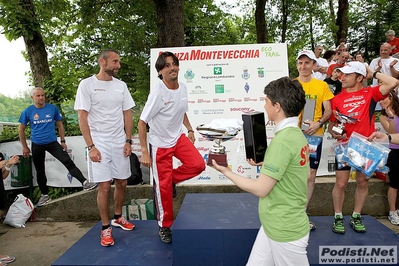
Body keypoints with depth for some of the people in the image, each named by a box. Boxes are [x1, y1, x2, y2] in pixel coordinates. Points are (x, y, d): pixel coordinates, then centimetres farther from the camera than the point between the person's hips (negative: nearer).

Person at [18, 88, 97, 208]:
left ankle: (85, 183, -11)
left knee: (68, 162, -11)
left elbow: (60, 125, 5)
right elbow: (21, 130, 5)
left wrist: (63, 141, 3)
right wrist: (24, 147, 4)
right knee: (40, 171, 11)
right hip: (37, 145, 1)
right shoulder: (28, 111, -5)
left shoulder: (53, 108, -4)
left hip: (52, 143, -1)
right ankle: (45, 195, 25)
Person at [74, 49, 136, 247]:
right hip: (99, 144, -4)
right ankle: (105, 228, 16)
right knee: (104, 186, -1)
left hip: (120, 143, 5)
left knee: (122, 182, 12)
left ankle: (118, 217, 33)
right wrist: (91, 146, -14)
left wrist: (128, 141, 1)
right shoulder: (87, 84, -6)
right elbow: (82, 117, -9)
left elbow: (127, 114, 9)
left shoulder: (121, 85, 6)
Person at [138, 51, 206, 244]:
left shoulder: (183, 88, -2)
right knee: (163, 187, 1)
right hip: (159, 144, -6)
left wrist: (190, 130, 5)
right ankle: (164, 226, 23)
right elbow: (142, 122, -20)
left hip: (179, 138, 6)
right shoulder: (158, 93, -23)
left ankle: (170, 179, 16)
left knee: (198, 164, -12)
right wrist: (144, 152, -21)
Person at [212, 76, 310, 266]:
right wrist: (264, 163, 10)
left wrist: (226, 172, -13)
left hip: (285, 231, -9)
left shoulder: (283, 141, -25)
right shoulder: (296, 135, 5)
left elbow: (260, 189, -22)